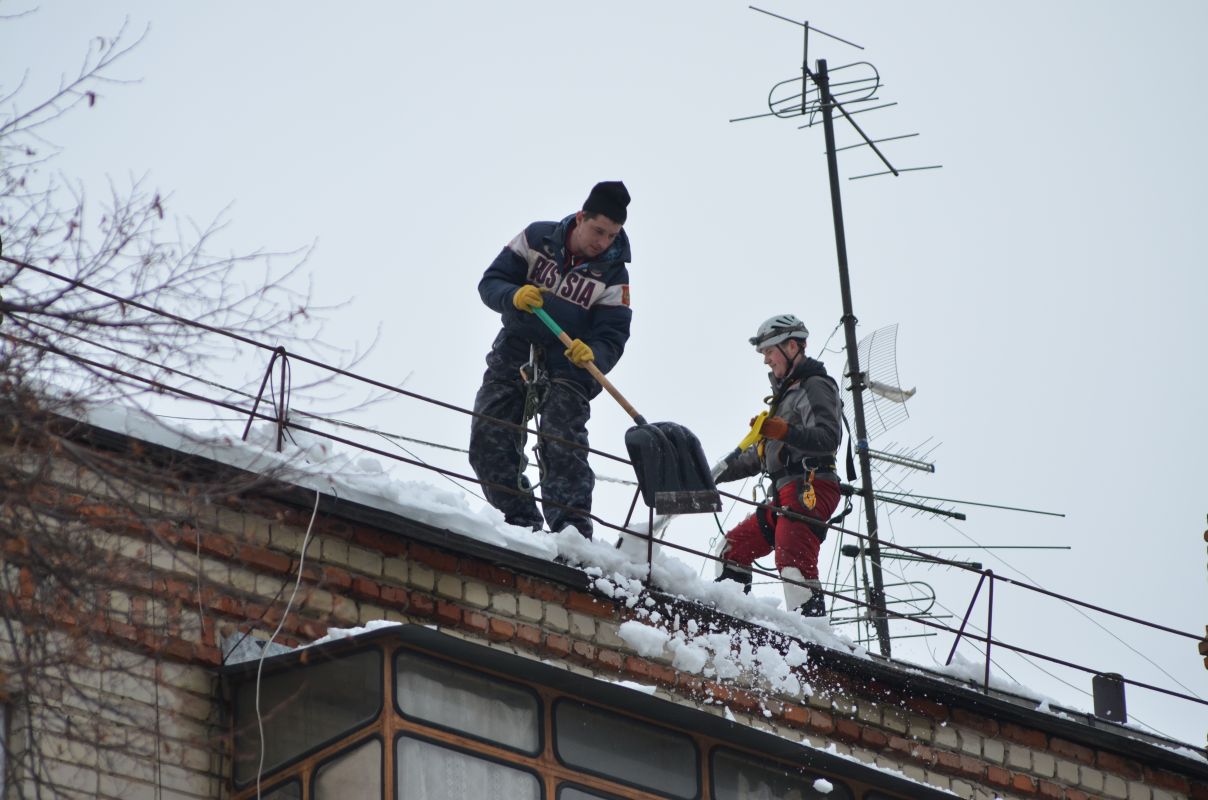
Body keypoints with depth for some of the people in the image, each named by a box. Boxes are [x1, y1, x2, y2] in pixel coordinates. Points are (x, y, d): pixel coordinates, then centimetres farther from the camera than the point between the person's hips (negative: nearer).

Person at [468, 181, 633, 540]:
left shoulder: (613, 275, -8)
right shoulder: (537, 238, -4)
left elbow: (612, 341, -11)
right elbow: (491, 282, -1)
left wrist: (592, 355, -34)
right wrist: (514, 296, -24)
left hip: (567, 367, -3)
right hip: (513, 354, 3)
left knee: (562, 447, -22)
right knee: (488, 443, -4)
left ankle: (572, 528, -27)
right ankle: (521, 520, 5)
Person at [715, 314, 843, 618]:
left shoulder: (817, 386, -2)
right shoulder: (788, 391, 29)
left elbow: (827, 439, -18)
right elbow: (760, 455, 34)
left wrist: (784, 432, -31)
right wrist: (718, 472, 30)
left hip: (809, 488, -11)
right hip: (785, 493, 11)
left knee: (793, 558, -26)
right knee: (734, 547, 11)